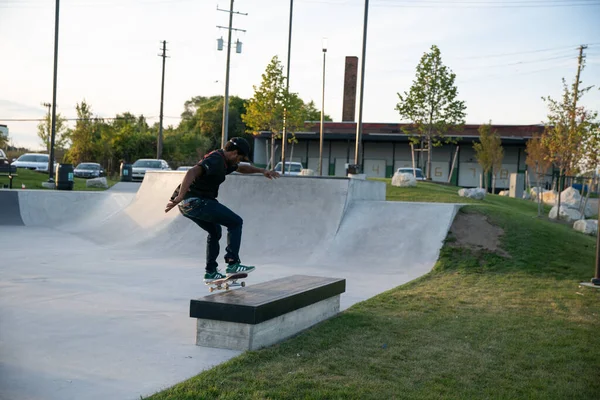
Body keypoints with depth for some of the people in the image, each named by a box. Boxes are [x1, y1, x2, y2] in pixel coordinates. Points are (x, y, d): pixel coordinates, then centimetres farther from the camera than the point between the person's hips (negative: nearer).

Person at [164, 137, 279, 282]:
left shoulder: (223, 161, 18)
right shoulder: (215, 160, -15)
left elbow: (241, 168, 38)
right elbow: (192, 172, -31)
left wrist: (262, 170, 29)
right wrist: (179, 197, -38)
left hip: (187, 204, 11)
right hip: (196, 201, -11)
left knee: (215, 231, 26)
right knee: (235, 222, -3)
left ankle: (211, 272, 29)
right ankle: (233, 264, -5)